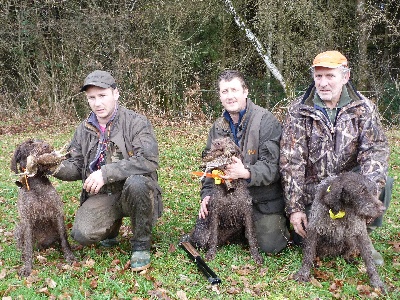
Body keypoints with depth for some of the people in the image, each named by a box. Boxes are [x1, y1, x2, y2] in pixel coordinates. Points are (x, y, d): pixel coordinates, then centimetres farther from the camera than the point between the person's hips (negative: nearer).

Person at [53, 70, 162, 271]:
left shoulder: (136, 123, -10)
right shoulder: (84, 130, 7)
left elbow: (148, 161, -23)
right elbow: (75, 166, 10)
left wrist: (106, 173, -30)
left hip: (134, 192, -3)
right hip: (101, 195, 3)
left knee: (136, 182, -38)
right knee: (82, 234, -22)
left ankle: (141, 244, -12)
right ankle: (112, 225, 16)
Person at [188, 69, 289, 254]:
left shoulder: (265, 121, -15)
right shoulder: (218, 126, 7)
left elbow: (272, 165, -21)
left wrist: (246, 173, -38)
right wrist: (207, 194, -5)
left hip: (264, 199, -5)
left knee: (270, 245, -14)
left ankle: (280, 223, 23)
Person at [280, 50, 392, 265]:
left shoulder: (363, 108, -4)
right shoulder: (299, 111, -9)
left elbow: (375, 150, -13)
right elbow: (291, 161, -13)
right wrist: (294, 207, -18)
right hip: (312, 189, -1)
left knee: (383, 183, -27)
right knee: (303, 240, -9)